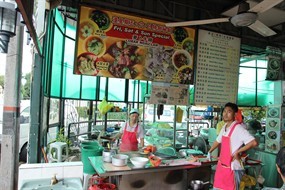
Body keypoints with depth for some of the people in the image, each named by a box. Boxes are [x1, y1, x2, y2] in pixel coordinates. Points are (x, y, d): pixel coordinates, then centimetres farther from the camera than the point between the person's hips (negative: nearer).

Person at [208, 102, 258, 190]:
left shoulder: (238, 128, -18)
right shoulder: (224, 127, 7)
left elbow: (254, 142, -28)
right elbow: (218, 141, 23)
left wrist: (237, 152, -21)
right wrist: (209, 152, 31)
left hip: (232, 168, -8)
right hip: (221, 165, 8)